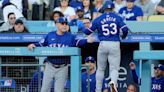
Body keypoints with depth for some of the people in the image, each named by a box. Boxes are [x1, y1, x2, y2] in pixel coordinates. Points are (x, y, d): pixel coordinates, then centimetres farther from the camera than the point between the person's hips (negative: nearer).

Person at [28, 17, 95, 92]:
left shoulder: (70, 36, 0)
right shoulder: (50, 35, 3)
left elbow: (78, 42, -9)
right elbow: (41, 43, 7)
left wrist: (87, 41, -26)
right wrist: (33, 45, -10)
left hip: (62, 68, -1)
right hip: (50, 67, 1)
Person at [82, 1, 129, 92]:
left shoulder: (98, 19, 4)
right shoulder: (117, 18, 3)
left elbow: (87, 31, 6)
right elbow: (125, 29, -7)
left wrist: (83, 29, 30)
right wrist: (123, 36, 15)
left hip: (103, 44, 1)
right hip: (115, 45, -1)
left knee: (100, 69, 15)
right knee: (114, 68, 1)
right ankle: (113, 82, -31)